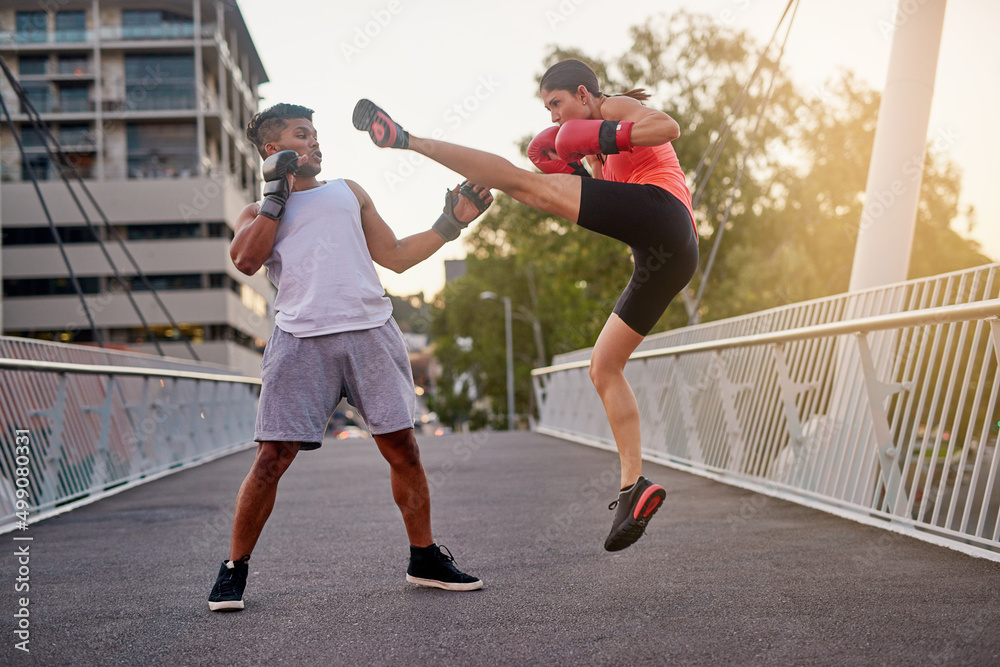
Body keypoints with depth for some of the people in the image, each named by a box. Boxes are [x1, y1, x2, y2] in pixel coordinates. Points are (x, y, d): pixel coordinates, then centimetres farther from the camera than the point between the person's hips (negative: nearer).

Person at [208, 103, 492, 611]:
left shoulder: (348, 192, 26)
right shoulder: (261, 211, 18)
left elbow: (397, 257, 24)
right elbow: (246, 260, -4)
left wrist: (452, 223, 16)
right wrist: (277, 194, 0)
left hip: (370, 332, 3)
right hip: (301, 340, -2)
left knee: (402, 448, 2)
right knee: (272, 457, -8)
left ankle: (425, 558, 18)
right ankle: (234, 569, 7)